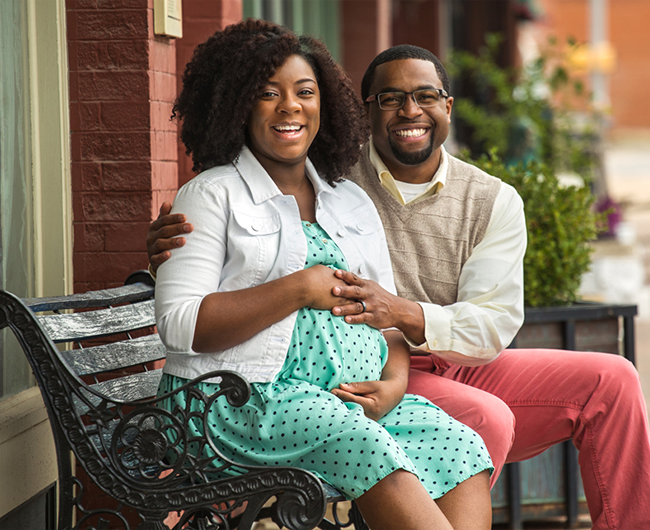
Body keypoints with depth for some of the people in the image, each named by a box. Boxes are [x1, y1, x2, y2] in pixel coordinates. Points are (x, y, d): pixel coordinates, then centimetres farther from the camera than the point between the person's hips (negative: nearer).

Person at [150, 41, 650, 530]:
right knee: (486, 418, -31)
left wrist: (404, 315, -28)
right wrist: (171, 245, -25)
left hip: (459, 370, 5)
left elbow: (495, 325, -9)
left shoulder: (494, 202, 2)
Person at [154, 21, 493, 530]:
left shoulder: (353, 202, 22)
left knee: (462, 445, -23)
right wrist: (299, 289, -9)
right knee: (361, 443, -35)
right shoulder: (211, 195, 4)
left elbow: (390, 320, 20)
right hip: (241, 400, -5)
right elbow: (179, 326, -7)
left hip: (357, 397, 5)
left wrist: (393, 385, -3)